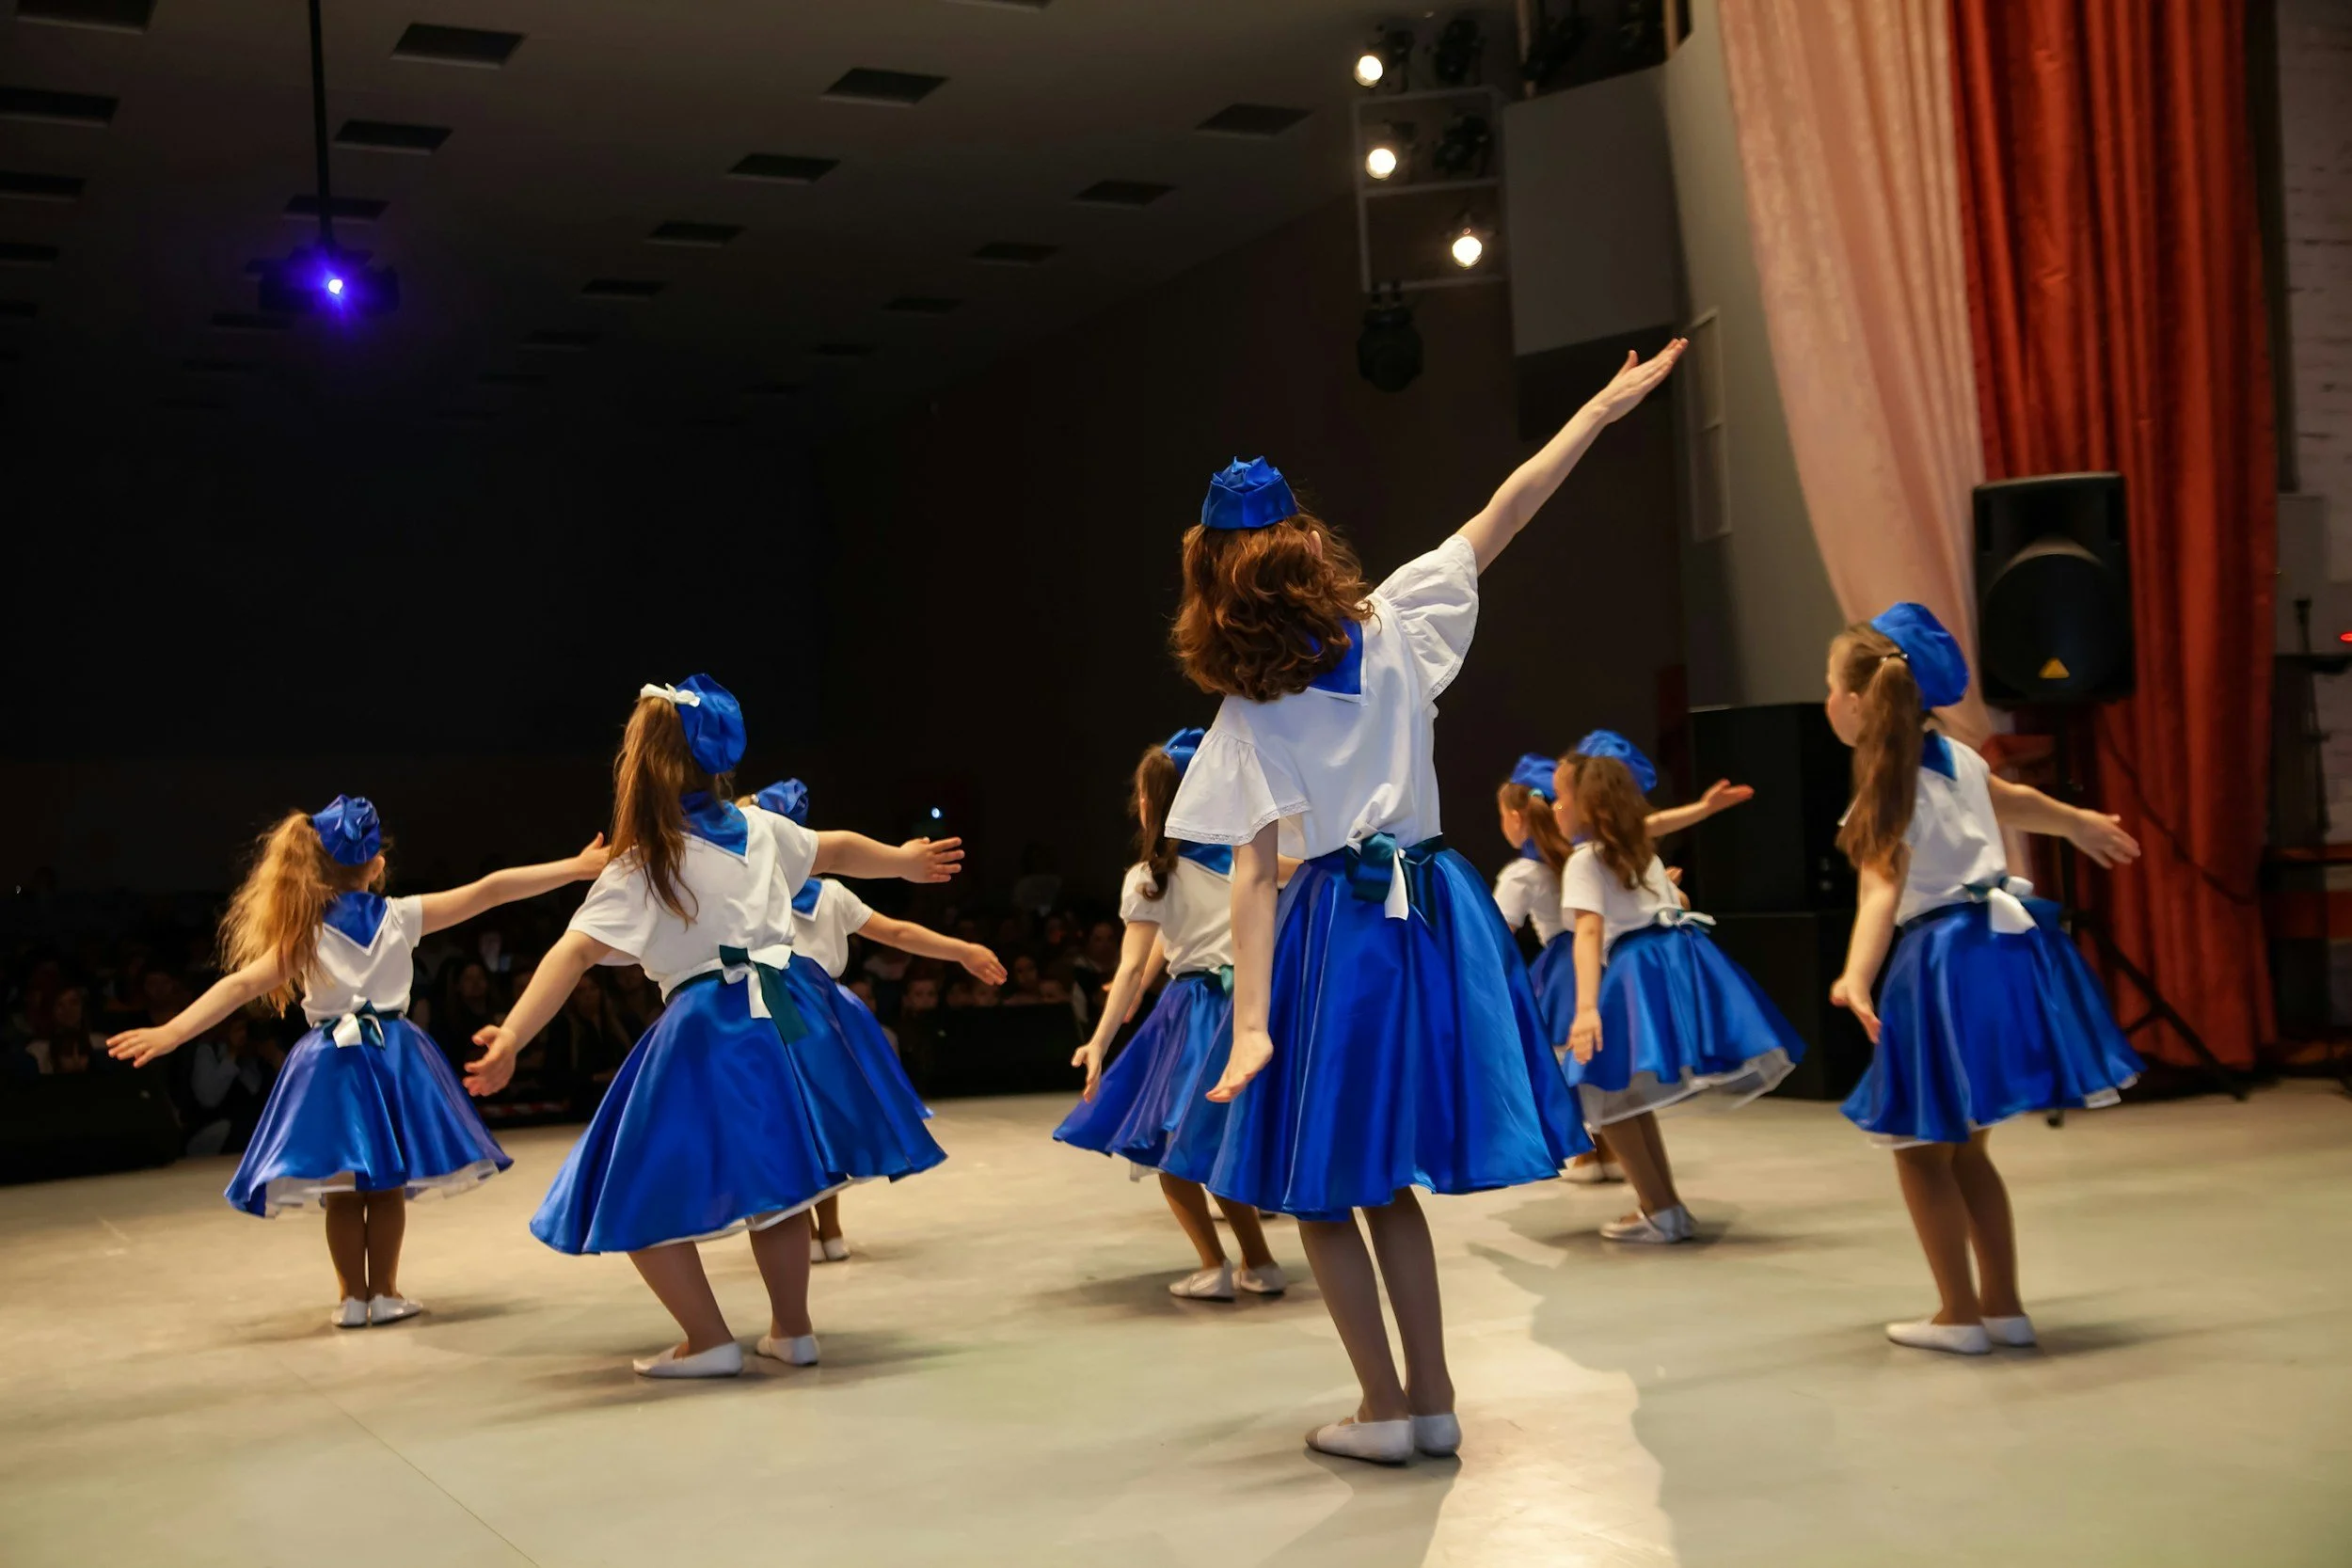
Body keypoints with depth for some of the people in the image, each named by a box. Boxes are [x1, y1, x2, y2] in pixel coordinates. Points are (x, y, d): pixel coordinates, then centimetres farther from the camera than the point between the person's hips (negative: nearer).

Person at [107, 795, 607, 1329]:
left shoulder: (304, 937, -5)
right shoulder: (401, 916, -3)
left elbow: (242, 984, -15)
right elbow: (488, 891, -4)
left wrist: (172, 1033, -19)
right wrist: (575, 868, -2)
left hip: (331, 1062, 0)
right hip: (394, 1055, 0)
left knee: (341, 1194, 7)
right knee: (387, 1186, 9)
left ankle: (354, 1297, 11)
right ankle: (385, 1292, 12)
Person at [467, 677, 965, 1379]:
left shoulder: (640, 869, -8)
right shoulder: (759, 827, 8)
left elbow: (572, 954, -20)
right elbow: (839, 850, 26)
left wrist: (511, 1038, -27)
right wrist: (904, 861, 46)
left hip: (706, 1031, -6)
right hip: (779, 1012, 6)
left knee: (641, 1197, 6)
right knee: (770, 1174, 22)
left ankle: (709, 1342, 6)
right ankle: (792, 1329, 27)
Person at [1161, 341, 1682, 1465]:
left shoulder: (1248, 717, -9)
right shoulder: (1396, 626, -2)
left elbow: (1253, 874, -15)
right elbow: (1499, 518, 3)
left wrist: (1250, 1024, -17)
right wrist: (1604, 407, 12)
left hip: (1337, 930, -4)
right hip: (1433, 909, 4)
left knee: (1322, 1183, 9)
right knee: (1384, 1179, 15)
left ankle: (1388, 1409, 11)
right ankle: (1432, 1401, 18)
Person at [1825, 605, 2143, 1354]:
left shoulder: (1887, 793, -13)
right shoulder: (1957, 757, 9)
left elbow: (1881, 891, -29)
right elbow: (2015, 801, 28)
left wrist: (1856, 977, -43)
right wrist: (2079, 823, 49)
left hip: (1945, 966, -8)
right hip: (2002, 946, 8)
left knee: (1921, 1148, 5)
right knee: (1964, 1147, 17)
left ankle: (1960, 1315, 9)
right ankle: (2003, 1305, 20)